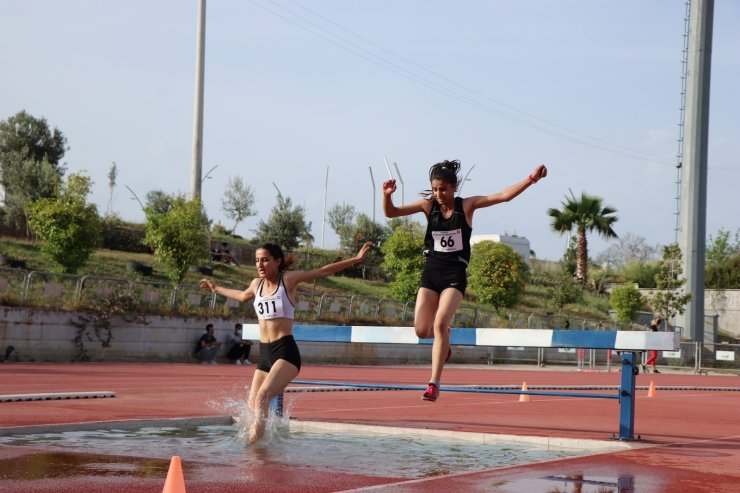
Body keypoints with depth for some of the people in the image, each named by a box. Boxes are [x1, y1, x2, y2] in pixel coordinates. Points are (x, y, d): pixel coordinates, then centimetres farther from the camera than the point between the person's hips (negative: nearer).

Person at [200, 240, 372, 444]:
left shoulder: (289, 279, -1)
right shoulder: (256, 284, 14)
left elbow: (324, 271, 1)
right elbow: (243, 296, 38)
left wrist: (356, 259, -5)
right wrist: (216, 288, 51)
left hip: (285, 351, -7)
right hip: (264, 353, 7)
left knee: (263, 395, -27)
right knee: (252, 405, 0)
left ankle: (256, 438, -34)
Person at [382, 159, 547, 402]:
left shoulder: (467, 205, -1)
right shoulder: (428, 205, 3)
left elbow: (504, 196, -7)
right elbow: (390, 213, 3)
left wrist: (531, 179, -18)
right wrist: (387, 195, -18)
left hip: (455, 274, -3)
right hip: (431, 272, 3)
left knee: (440, 324, -19)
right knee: (422, 331, -4)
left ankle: (434, 383, -15)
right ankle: (444, 338, 34)